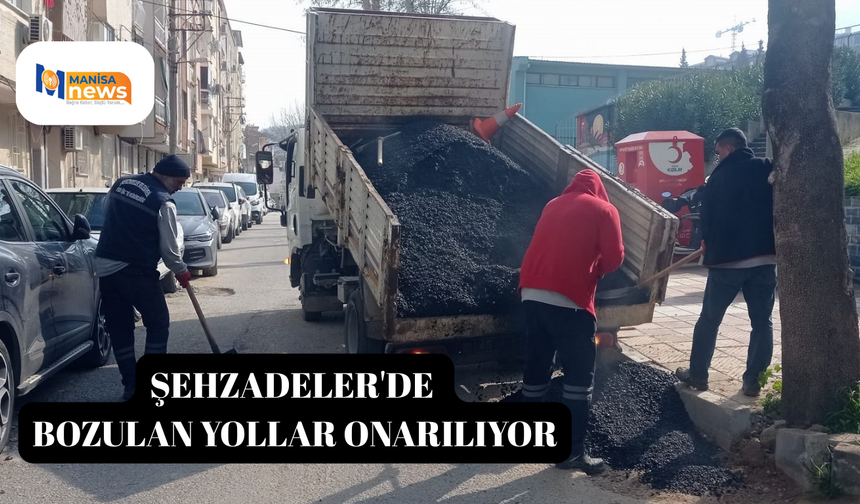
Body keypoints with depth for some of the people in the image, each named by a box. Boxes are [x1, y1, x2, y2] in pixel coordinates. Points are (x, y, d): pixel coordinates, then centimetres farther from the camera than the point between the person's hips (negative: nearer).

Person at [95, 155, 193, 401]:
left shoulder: (121, 183, 11)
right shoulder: (163, 202, -11)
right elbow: (169, 247, -7)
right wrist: (181, 272, 8)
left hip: (105, 266, 7)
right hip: (136, 271, -7)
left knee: (119, 328, 12)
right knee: (158, 324, 8)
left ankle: (131, 385, 15)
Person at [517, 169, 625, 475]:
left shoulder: (553, 205, 21)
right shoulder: (603, 210, 5)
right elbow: (614, 258, 0)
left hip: (531, 294, 6)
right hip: (569, 300, -6)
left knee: (536, 366, 17)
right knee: (579, 373, 3)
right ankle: (572, 451, 3)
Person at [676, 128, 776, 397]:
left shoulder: (722, 174, -2)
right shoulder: (769, 170, 5)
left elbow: (707, 211, 2)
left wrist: (708, 241, 17)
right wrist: (771, 240, 15)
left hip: (727, 257, -2)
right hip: (765, 257, 3)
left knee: (709, 319, 10)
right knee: (762, 322, 9)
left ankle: (697, 374, 16)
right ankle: (753, 380, 9)